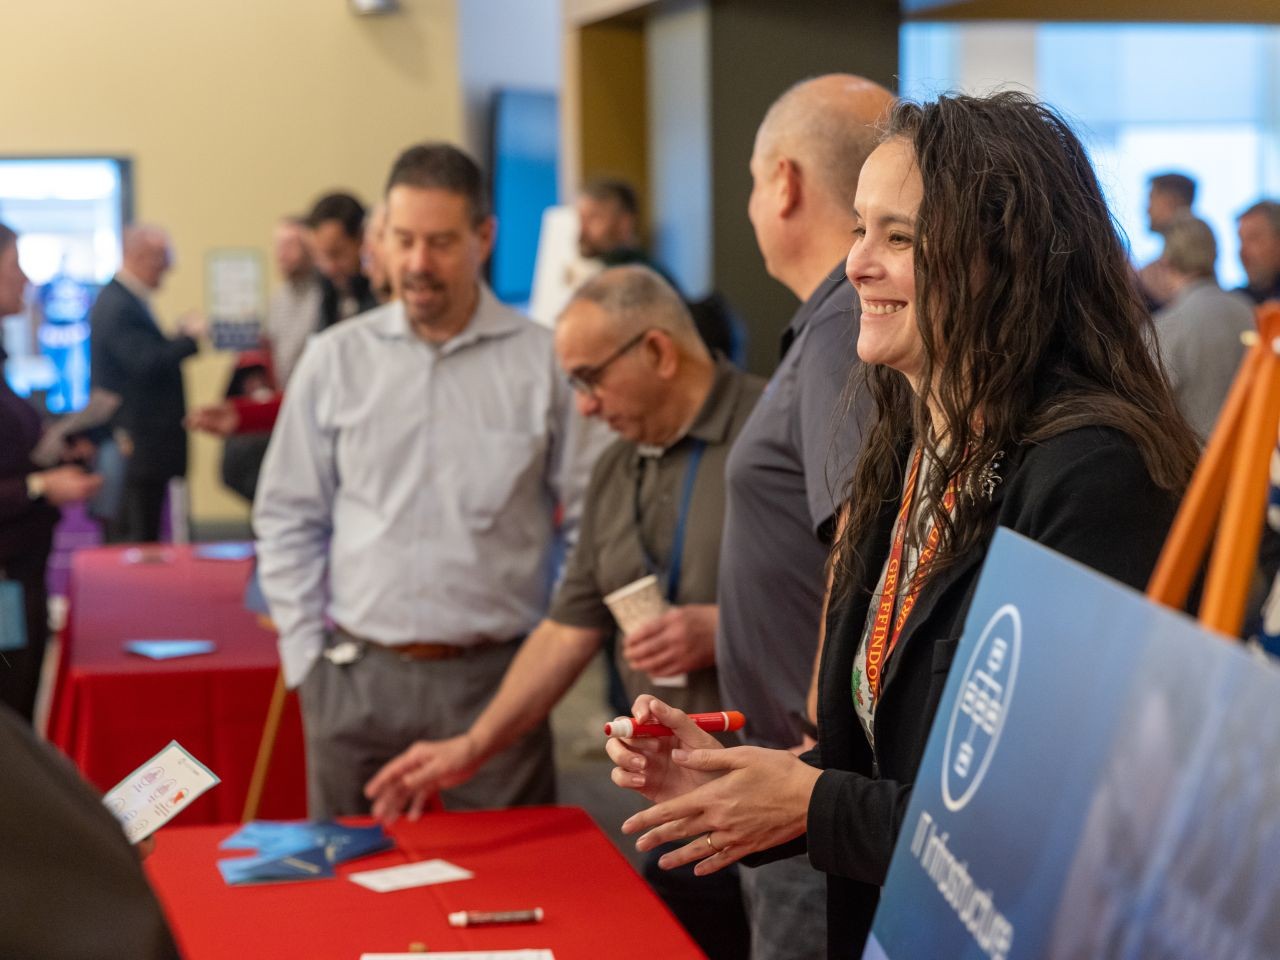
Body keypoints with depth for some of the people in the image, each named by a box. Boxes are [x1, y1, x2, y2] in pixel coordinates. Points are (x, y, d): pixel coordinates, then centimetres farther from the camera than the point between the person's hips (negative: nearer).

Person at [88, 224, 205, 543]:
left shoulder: (125, 300, 16)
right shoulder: (118, 307, -17)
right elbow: (146, 364, -24)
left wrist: (181, 336, 5)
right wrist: (190, 337, -15)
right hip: (135, 448, -10)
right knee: (134, 543, -7)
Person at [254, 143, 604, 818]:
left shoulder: (543, 362, 0)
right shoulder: (334, 361, 6)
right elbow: (287, 520, 10)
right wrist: (305, 654, 4)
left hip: (495, 677, -1)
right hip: (357, 679, 2)